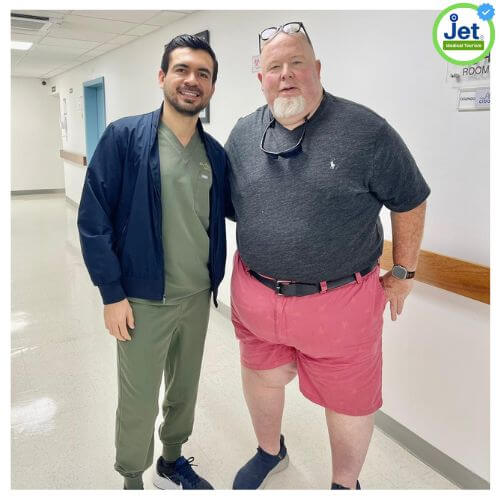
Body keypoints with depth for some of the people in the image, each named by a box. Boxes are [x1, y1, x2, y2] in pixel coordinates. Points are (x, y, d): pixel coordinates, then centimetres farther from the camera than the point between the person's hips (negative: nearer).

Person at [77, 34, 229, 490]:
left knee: (185, 391, 20)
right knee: (138, 401, 10)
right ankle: (132, 481, 36)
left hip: (198, 298, 5)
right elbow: (94, 219, -10)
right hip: (143, 299, -4)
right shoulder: (124, 137, -9)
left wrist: (215, 282, 9)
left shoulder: (216, 154, 3)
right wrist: (112, 293, -12)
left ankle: (172, 463, 45)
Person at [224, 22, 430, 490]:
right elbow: (223, 203, 12)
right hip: (255, 294, 4)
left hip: (339, 299, -3)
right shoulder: (243, 134, 2)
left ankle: (346, 485, 45)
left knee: (348, 401, 15)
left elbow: (410, 202, -2)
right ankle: (270, 452, 55)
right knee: (261, 379, 24)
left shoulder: (365, 131, -12)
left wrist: (402, 274, 2)